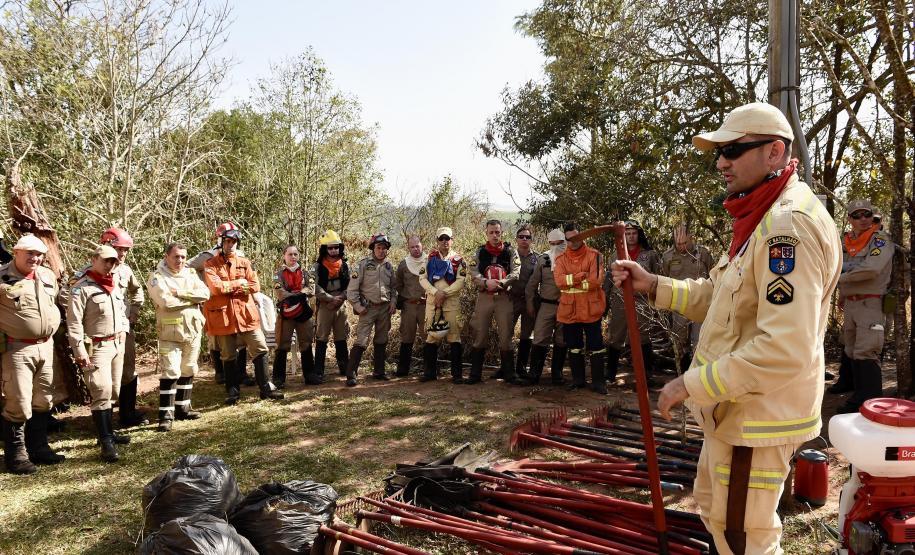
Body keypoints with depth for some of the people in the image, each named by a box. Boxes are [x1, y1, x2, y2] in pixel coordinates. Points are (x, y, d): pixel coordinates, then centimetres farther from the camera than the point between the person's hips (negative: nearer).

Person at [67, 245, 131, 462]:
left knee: (114, 391, 13)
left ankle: (108, 431, 25)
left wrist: (124, 329, 13)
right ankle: (106, 442, -9)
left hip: (118, 344, 7)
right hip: (96, 346, -7)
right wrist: (79, 351, -18)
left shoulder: (116, 284, 12)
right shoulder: (82, 287, -11)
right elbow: (74, 322, -14)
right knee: (102, 391, -12)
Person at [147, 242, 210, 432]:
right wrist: (192, 298, -11)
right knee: (170, 373, -9)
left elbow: (205, 294, -6)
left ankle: (182, 408, 27)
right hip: (170, 333, -6)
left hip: (193, 331, 6)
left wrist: (180, 293, -16)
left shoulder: (190, 274, 9)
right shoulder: (157, 277, -8)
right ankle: (166, 415, -2)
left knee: (188, 371, 14)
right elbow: (166, 302, -22)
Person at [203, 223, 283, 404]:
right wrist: (239, 283, -7)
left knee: (260, 349, 1)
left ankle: (266, 387, 10)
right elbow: (216, 287, -16)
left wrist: (228, 287, -10)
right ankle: (232, 392, 20)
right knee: (228, 356, 8)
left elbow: (255, 285, -3)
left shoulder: (245, 262, 9)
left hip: (246, 313, 3)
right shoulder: (211, 264, -1)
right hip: (223, 315, -2)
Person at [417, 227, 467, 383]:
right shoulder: (430, 258, 10)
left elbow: (460, 282, -5)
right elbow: (422, 279, 2)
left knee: (454, 336, -3)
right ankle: (429, 371, 14)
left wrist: (444, 293, -13)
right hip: (432, 301, 2)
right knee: (431, 336, 5)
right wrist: (436, 292, -11)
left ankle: (457, 373, 2)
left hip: (452, 302, -2)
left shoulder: (458, 260, 4)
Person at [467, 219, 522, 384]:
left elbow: (515, 273, -7)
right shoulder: (480, 252, 7)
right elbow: (474, 273, -4)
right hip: (483, 296, 1)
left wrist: (501, 282, -23)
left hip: (503, 297, -1)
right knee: (480, 335, 4)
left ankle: (508, 373, 13)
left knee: (506, 335, 2)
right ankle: (475, 373, 11)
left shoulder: (510, 251, 3)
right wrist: (486, 282, -22)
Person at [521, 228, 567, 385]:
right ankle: (534, 374, 5)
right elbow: (533, 283, 7)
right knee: (540, 340, -3)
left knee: (561, 342, 9)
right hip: (546, 306, 0)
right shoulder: (543, 259, 3)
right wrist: (530, 304, 5)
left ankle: (557, 374, 20)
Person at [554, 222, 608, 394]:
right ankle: (578, 380, 26)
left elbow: (596, 280, -16)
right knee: (574, 347, 13)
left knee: (596, 347, 2)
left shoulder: (594, 255, -3)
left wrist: (570, 282, -12)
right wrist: (582, 276, -19)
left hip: (591, 309, -3)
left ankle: (598, 382, 11)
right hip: (569, 310, 3)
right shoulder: (561, 258, 5)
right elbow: (559, 280, -11)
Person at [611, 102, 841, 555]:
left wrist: (693, 384, -24)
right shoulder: (761, 219, 11)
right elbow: (718, 297, 15)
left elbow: (785, 351, -31)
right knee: (711, 503, 27)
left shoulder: (789, 226, -24)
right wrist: (653, 286, 2)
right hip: (735, 408, 10)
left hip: (756, 417, -10)